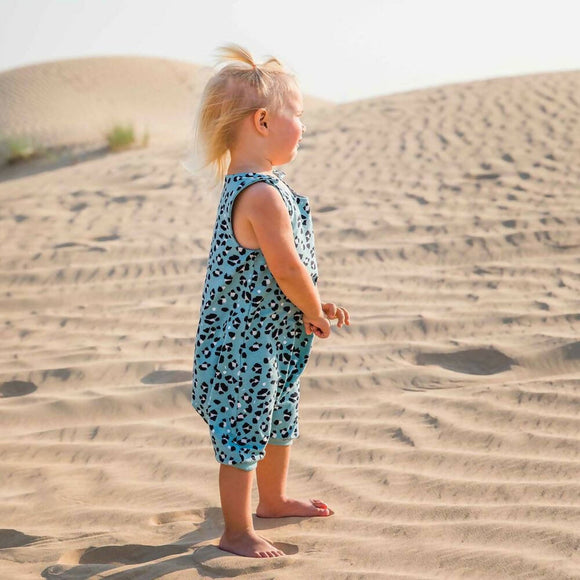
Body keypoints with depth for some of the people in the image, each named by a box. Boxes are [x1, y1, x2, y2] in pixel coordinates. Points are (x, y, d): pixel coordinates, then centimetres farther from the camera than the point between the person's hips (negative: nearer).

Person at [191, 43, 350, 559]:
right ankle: (238, 533, 11)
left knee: (278, 421, 26)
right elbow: (287, 268, -24)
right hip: (246, 346, -11)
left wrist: (315, 306, 10)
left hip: (271, 340, 11)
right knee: (242, 436, 0)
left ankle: (273, 500, 44)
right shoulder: (263, 194, -25)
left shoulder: (246, 184, 9)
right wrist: (315, 312, -8)